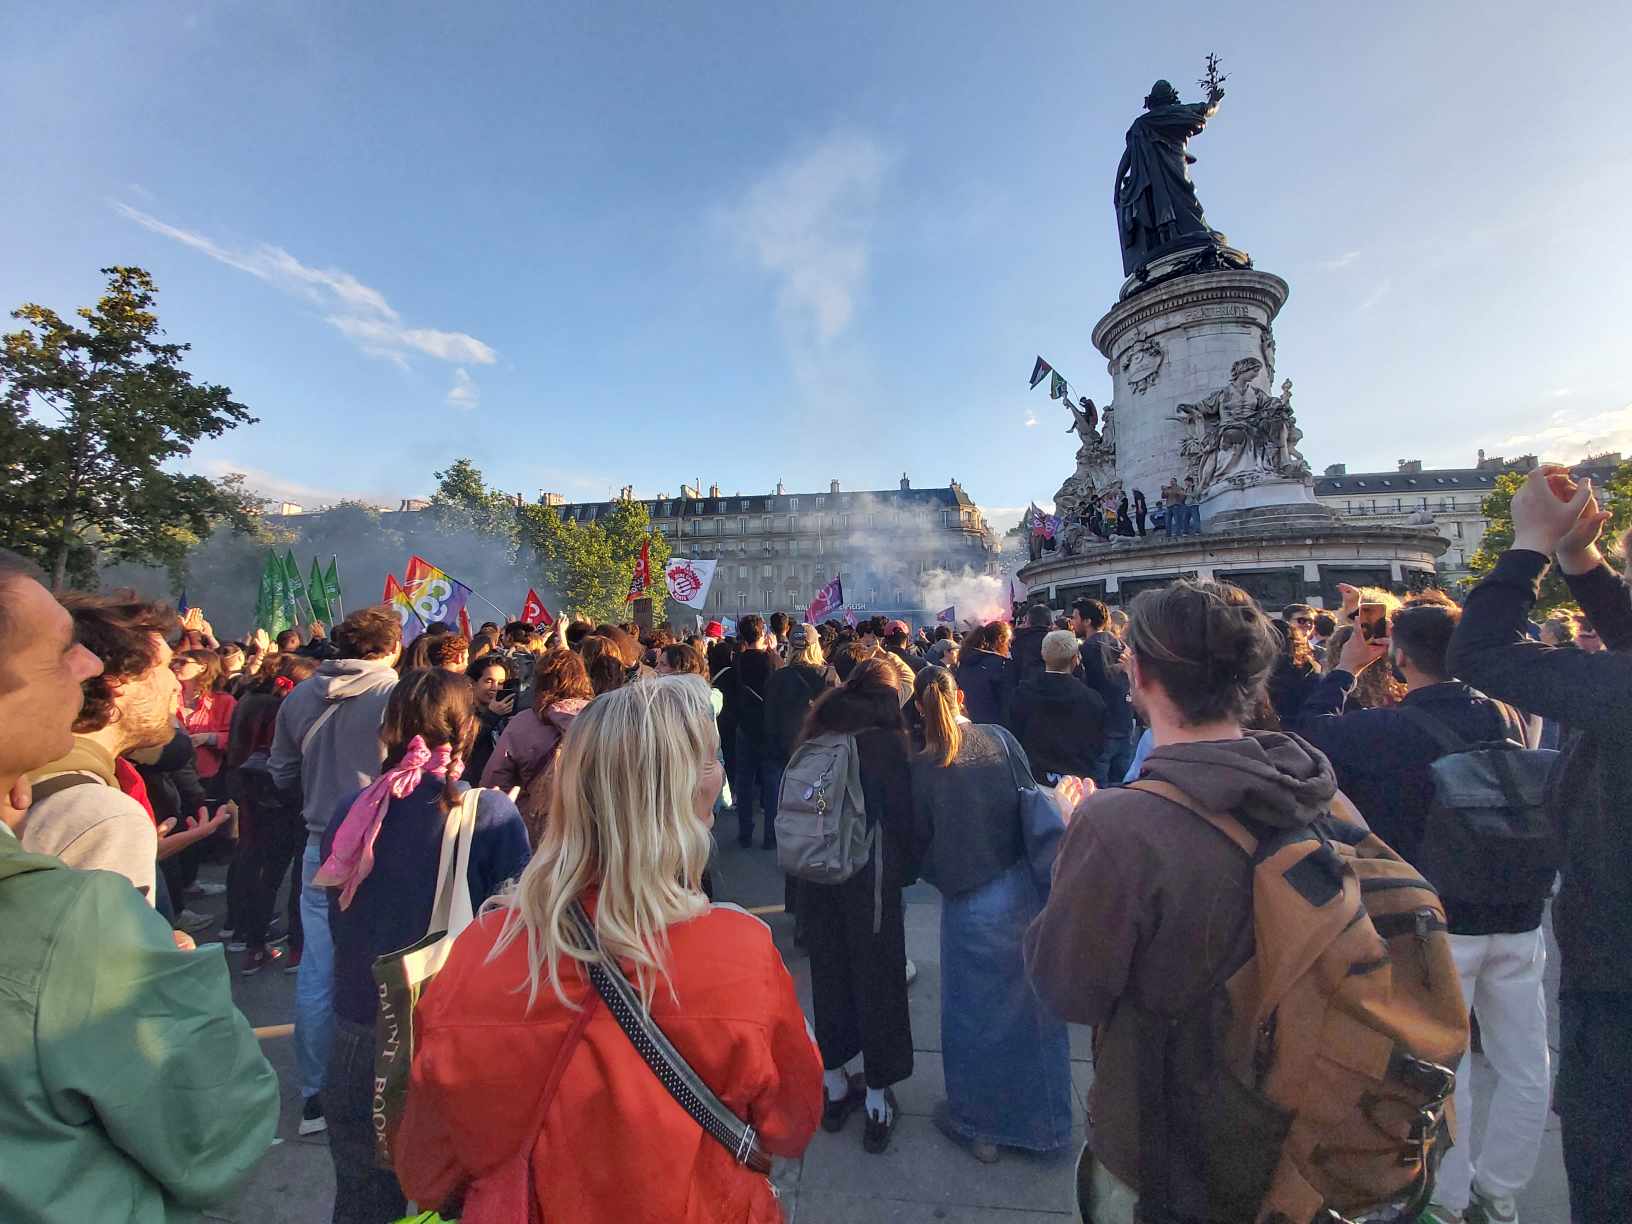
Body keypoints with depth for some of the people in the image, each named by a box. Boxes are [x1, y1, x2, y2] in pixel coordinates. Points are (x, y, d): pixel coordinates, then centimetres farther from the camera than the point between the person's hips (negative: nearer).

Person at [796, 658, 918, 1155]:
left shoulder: (818, 731, 3)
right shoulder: (884, 738, -11)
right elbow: (901, 811, -9)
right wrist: (906, 868, 6)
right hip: (869, 875, -4)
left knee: (828, 970, 17)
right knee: (876, 977, 11)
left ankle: (835, 1086, 34)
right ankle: (877, 1100, 24)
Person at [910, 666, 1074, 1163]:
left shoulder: (922, 767, -15)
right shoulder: (1000, 739, -9)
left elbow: (921, 842, -5)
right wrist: (1034, 867, 11)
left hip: (969, 903, -3)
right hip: (1026, 891, 3)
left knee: (975, 1012, 17)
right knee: (1031, 1003, 21)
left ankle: (978, 1123, 37)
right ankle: (1041, 1117, 42)